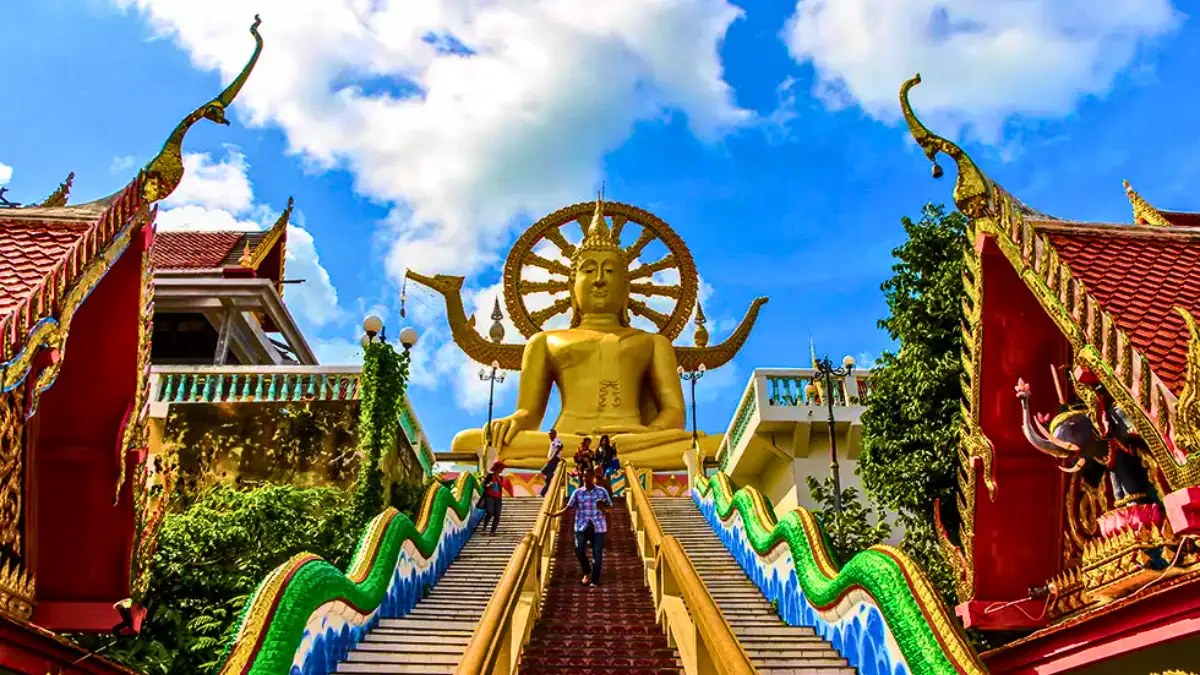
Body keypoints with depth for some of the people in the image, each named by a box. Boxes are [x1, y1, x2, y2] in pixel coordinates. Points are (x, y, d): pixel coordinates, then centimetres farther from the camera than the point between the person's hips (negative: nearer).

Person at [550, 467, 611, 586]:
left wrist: (604, 508, -21)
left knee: (597, 555, -1)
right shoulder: (578, 492, 4)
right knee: (579, 551, -13)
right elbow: (568, 508, 3)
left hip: (598, 527, -1)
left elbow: (609, 507, 3)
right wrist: (553, 514, -9)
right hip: (581, 527, 1)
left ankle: (595, 580, 16)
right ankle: (587, 572, 17)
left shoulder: (602, 491, 2)